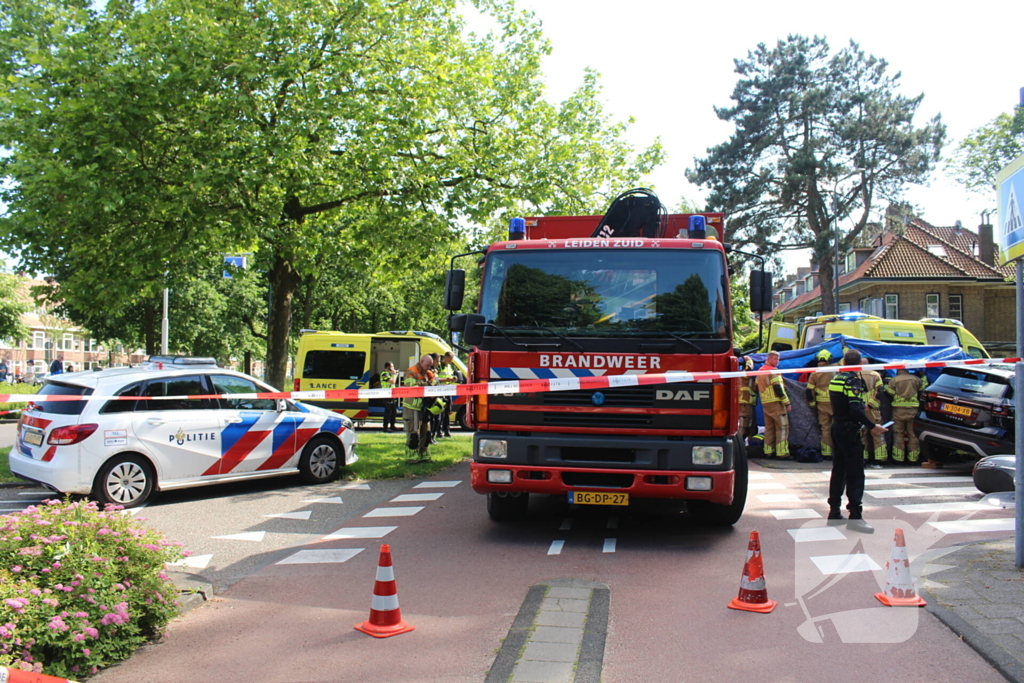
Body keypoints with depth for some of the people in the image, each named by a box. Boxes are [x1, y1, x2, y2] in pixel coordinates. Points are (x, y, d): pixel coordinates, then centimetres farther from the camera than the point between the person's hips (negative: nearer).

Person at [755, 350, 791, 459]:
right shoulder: (773, 371, -12)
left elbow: (757, 387, 20)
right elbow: (778, 389, -16)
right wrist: (787, 403, -13)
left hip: (765, 404, 8)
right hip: (776, 403, -8)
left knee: (769, 427, 12)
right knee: (782, 427, -5)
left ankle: (768, 451, 11)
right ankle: (782, 453, -8)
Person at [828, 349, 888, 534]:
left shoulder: (836, 379, 10)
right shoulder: (853, 380, -15)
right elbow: (856, 410, -24)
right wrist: (872, 426, -18)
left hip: (836, 427, 9)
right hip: (849, 431, -9)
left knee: (838, 470, 13)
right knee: (855, 475, -7)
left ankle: (834, 512, 17)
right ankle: (855, 516, -10)